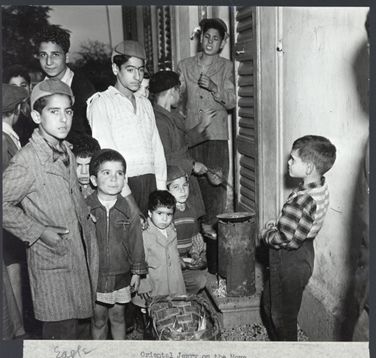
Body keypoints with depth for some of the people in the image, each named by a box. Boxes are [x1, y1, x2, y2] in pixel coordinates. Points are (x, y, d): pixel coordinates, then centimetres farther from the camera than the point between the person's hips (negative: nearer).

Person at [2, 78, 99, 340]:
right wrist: (38, 232, -18)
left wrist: (87, 213, 10)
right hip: (52, 261, -7)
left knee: (74, 323, 18)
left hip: (80, 254, 8)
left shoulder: (66, 151, 8)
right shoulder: (26, 161, -18)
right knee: (62, 332, 2)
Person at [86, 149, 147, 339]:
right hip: (94, 275, -1)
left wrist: (137, 272, 5)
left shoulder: (130, 212, -4)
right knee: (98, 319, 11)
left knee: (118, 317, 15)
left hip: (121, 276, 1)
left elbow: (136, 243, 3)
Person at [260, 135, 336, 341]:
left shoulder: (300, 202, -33)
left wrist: (266, 233, -8)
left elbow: (281, 239, -27)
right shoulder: (321, 188, -4)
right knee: (269, 302, 27)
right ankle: (276, 340, 45)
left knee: (282, 316, 12)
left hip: (289, 262, -10)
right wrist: (276, 225, 0)